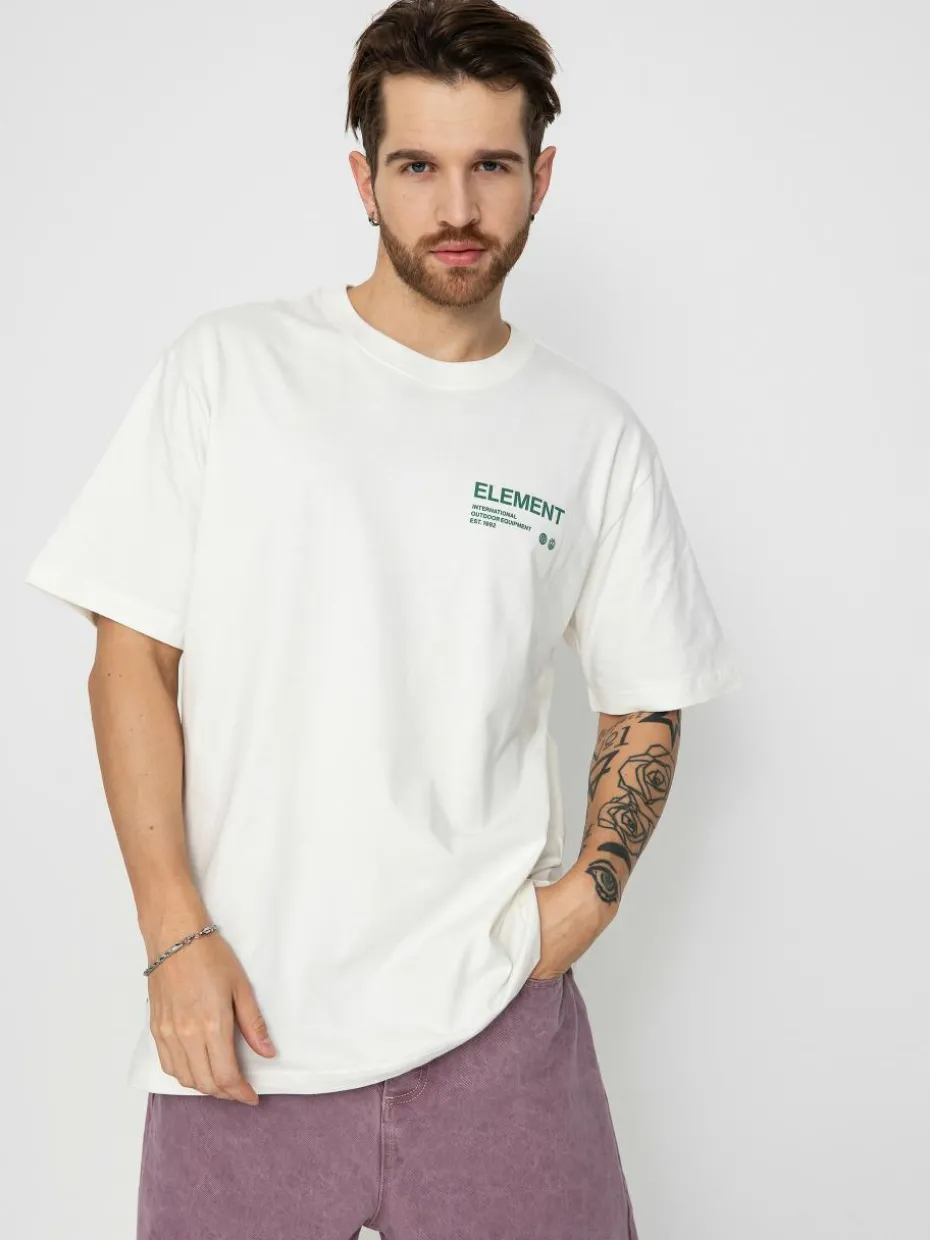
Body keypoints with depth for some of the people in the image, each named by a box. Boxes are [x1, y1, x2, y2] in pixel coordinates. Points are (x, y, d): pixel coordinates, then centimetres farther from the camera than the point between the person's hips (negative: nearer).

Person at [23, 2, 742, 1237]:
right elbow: (130, 663, -2)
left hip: (494, 1012, 2)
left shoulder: (596, 435, 4)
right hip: (242, 1014, -1)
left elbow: (646, 701, 13)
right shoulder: (228, 368, -1)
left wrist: (591, 889, -2)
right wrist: (176, 937, -8)